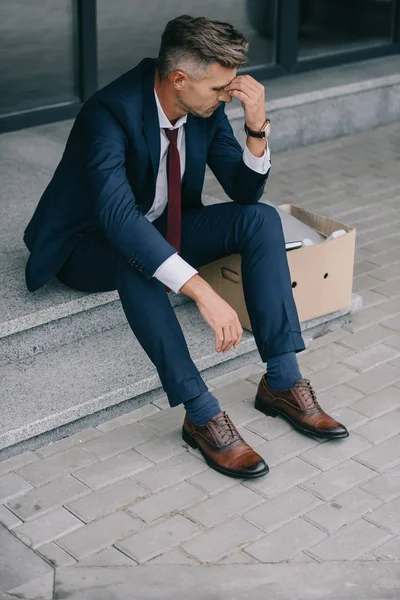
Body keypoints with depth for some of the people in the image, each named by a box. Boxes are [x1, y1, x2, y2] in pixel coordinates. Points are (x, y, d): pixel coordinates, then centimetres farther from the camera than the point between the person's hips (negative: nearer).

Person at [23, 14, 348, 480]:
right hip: (89, 245, -6)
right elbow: (120, 218, -45)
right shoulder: (110, 111, -32)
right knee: (134, 256, -40)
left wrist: (256, 126, -22)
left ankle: (282, 381, -15)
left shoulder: (206, 106, -10)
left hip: (162, 228, 7)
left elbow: (245, 190, -2)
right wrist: (202, 292, -52)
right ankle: (201, 415, -32)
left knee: (260, 218, -15)